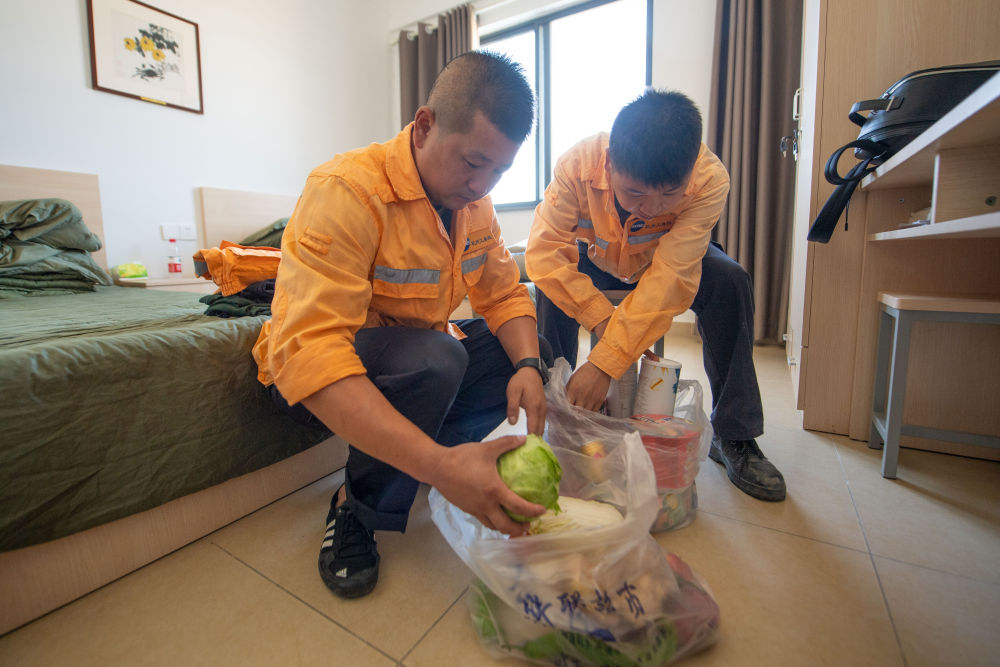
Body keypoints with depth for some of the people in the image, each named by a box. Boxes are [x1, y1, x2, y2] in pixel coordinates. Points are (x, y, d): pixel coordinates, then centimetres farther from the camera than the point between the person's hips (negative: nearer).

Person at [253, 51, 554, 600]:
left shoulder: (474, 200, -3)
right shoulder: (347, 191, -27)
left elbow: (504, 296, -1)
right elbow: (308, 353, -37)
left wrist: (527, 365, -23)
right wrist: (439, 464, -45)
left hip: (421, 358, 7)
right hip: (312, 374, -6)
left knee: (529, 350, -5)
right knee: (433, 358, -36)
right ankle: (355, 510, -8)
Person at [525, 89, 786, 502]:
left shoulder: (710, 179, -34)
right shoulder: (578, 165, -34)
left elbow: (668, 279, -41)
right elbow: (544, 250, -35)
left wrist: (605, 362, -47)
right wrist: (602, 318, -42)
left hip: (667, 258, 0)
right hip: (596, 258, 0)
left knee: (729, 281, -26)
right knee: (553, 283, -30)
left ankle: (734, 436, -11)